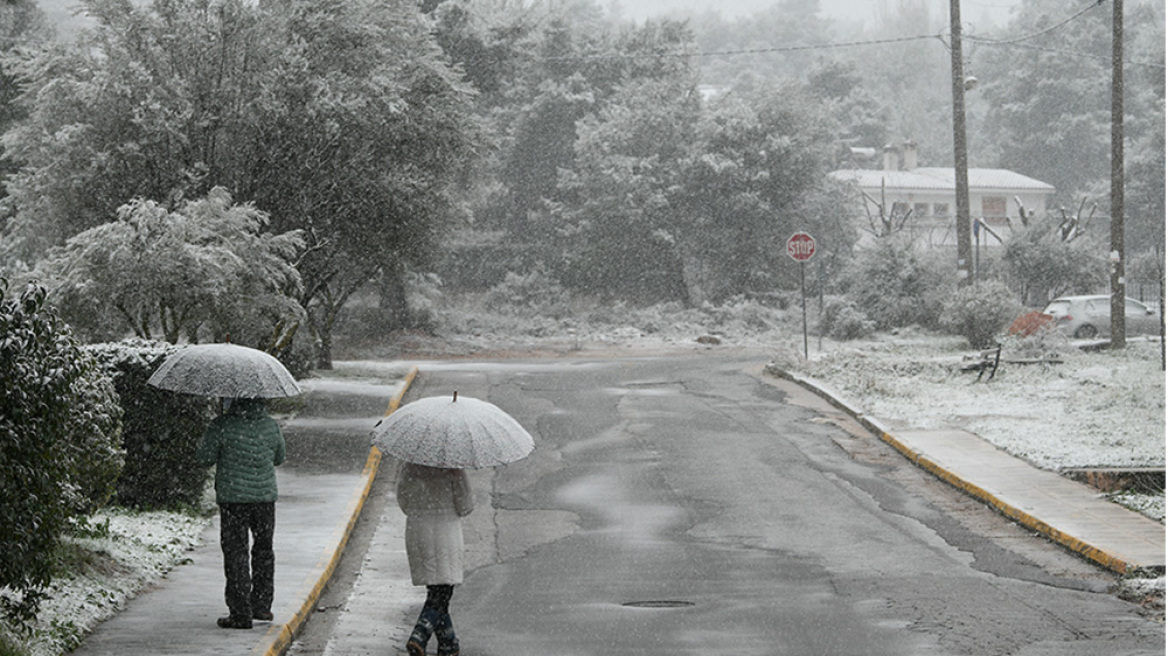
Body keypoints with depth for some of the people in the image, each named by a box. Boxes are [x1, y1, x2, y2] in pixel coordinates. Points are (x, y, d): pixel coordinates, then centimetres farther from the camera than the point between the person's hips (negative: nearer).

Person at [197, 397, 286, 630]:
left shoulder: (221, 425, -12)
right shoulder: (272, 426, 0)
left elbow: (205, 458, -5)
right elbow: (279, 458, 14)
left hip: (232, 497, -4)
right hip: (265, 496, 4)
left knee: (236, 553, 1)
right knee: (263, 549, 18)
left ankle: (240, 613, -1)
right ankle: (262, 606, 25)